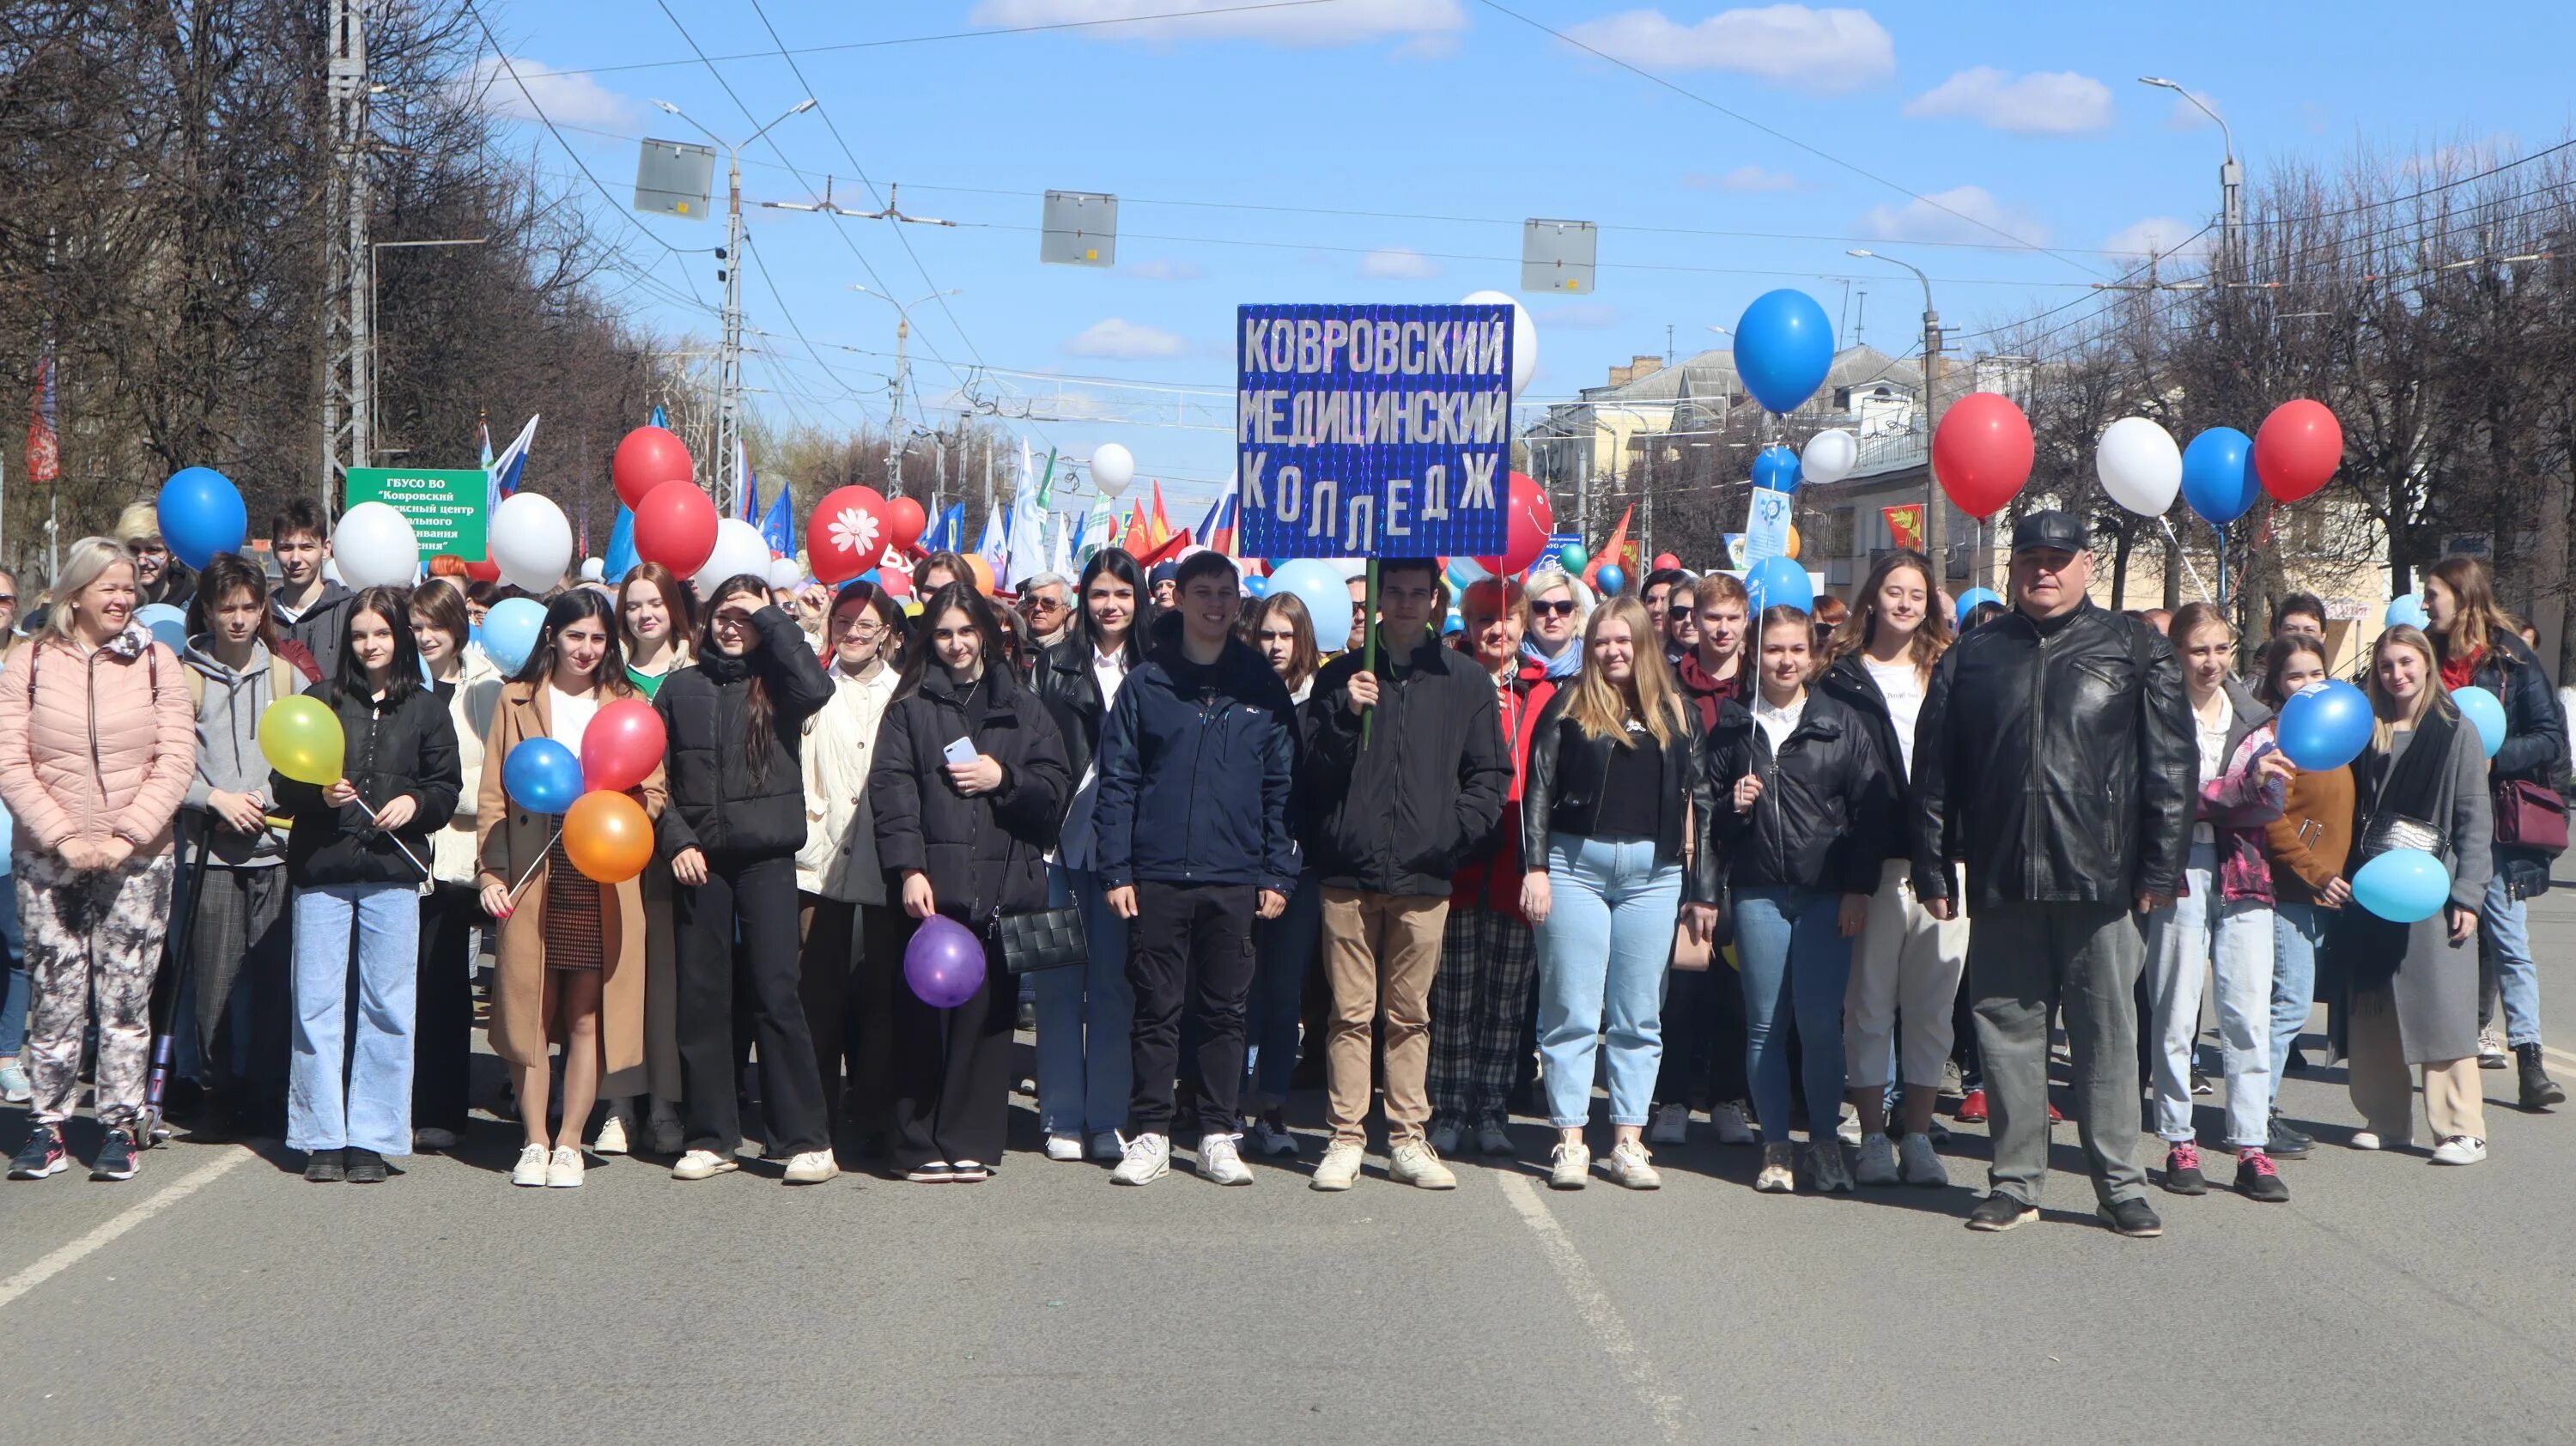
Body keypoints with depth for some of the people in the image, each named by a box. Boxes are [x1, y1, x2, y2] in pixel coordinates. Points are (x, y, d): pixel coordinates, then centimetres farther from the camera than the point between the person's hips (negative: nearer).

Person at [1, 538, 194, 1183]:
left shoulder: (156, 662, 3)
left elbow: (176, 761, -2)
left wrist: (126, 837, -11)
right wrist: (64, 838, -12)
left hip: (137, 859, 0)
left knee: (127, 996, 1)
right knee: (53, 995, 2)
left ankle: (119, 1127, 9)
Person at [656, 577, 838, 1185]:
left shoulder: (776, 684, 6)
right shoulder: (681, 688, 12)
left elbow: (816, 686, -18)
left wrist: (771, 618, -7)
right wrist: (676, 841, -4)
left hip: (766, 859, -3)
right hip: (699, 861, 3)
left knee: (776, 994, -7)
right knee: (702, 998, 4)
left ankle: (806, 1139, -3)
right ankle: (712, 1138, 13)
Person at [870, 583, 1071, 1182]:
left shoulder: (1022, 708, 17)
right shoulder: (911, 707, 10)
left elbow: (1055, 788, 12)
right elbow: (891, 790, -1)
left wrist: (1004, 780, -6)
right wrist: (909, 869, -13)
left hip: (1003, 881, 2)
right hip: (934, 884, -2)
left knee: (986, 1013, 0)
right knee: (924, 1014, -4)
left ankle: (971, 1143, 6)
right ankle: (921, 1145, 2)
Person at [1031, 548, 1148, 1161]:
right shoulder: (1056, 667, 6)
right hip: (1064, 841, 0)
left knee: (1116, 983, 3)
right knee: (1060, 982, 2)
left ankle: (1109, 1118, 10)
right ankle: (1062, 1117, 9)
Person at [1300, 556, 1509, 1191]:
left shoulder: (1466, 682, 8)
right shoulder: (1341, 678, 9)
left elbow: (1490, 775, 9)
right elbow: (1311, 774, 4)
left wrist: (1454, 832, -5)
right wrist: (1343, 715, -12)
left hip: (1424, 875, 0)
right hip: (1349, 871, 0)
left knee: (1410, 1015, 6)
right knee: (1351, 1013, 0)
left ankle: (1408, 1139, 11)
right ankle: (1346, 1139, 4)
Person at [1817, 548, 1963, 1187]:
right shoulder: (1843, 678, 6)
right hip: (1875, 863, -2)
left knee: (1931, 1005, 4)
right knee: (1870, 1002, 1)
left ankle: (1918, 1136, 12)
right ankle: (1874, 1137, 10)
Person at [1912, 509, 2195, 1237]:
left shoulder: (2134, 651, 6)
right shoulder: (1974, 655, 12)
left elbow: (2172, 764, 2)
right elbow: (1934, 770, 11)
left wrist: (2160, 867, -5)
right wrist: (1933, 870, 5)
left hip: (2100, 878, -2)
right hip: (2001, 879, 2)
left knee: (2107, 1033, 2)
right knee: (2007, 1031, 6)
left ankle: (2120, 1183, 9)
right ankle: (2015, 1181, 15)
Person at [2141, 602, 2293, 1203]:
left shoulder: (2252, 717, 13)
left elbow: (2272, 802, 1)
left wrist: (2200, 802, -17)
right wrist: (2241, 785, -22)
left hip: (2242, 873, 3)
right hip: (2178, 873, -3)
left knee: (2250, 1013, -1)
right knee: (2175, 1013, 0)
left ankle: (2252, 1146, 3)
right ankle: (2179, 1142, 9)